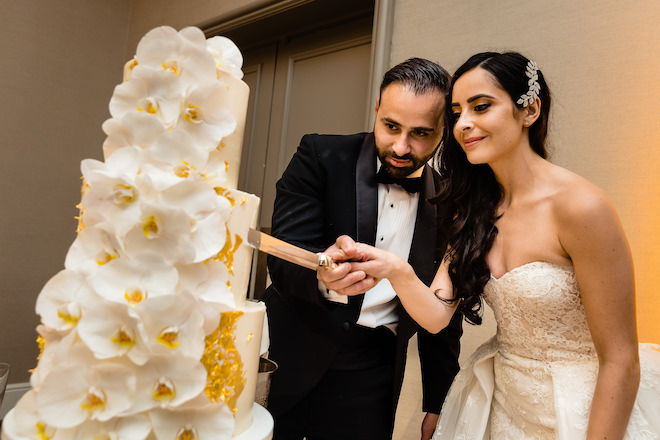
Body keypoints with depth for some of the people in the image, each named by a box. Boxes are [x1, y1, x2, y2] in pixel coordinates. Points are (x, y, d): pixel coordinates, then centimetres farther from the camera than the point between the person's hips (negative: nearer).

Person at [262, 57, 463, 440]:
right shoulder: (321, 156, -9)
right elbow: (283, 259, -17)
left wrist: (439, 405, 11)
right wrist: (324, 275, -39)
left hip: (371, 380, 2)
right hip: (293, 357, -1)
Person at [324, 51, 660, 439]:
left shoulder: (580, 206, -24)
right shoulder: (473, 208, -5)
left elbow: (620, 361, -19)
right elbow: (438, 313, -14)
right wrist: (396, 271, -33)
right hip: (501, 402, 6)